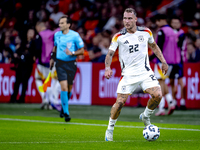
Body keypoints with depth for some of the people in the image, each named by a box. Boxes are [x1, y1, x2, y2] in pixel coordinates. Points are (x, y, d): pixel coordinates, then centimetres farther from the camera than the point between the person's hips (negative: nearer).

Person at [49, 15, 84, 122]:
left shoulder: (75, 35, -7)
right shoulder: (57, 35, 5)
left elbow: (82, 51, -3)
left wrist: (72, 53, -19)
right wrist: (53, 58, 18)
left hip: (71, 64, -1)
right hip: (60, 64, 1)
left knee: (68, 89, 9)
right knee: (64, 87, -15)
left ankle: (63, 108, 35)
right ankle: (66, 113, -14)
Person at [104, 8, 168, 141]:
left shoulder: (146, 32, 1)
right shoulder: (118, 37, -6)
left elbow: (154, 46, 19)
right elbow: (110, 54, -2)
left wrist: (163, 61, 15)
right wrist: (107, 68, -20)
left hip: (145, 72, 2)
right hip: (128, 74, -2)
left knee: (157, 95, -17)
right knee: (120, 102, -12)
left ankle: (146, 116, 12)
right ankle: (110, 129, 10)